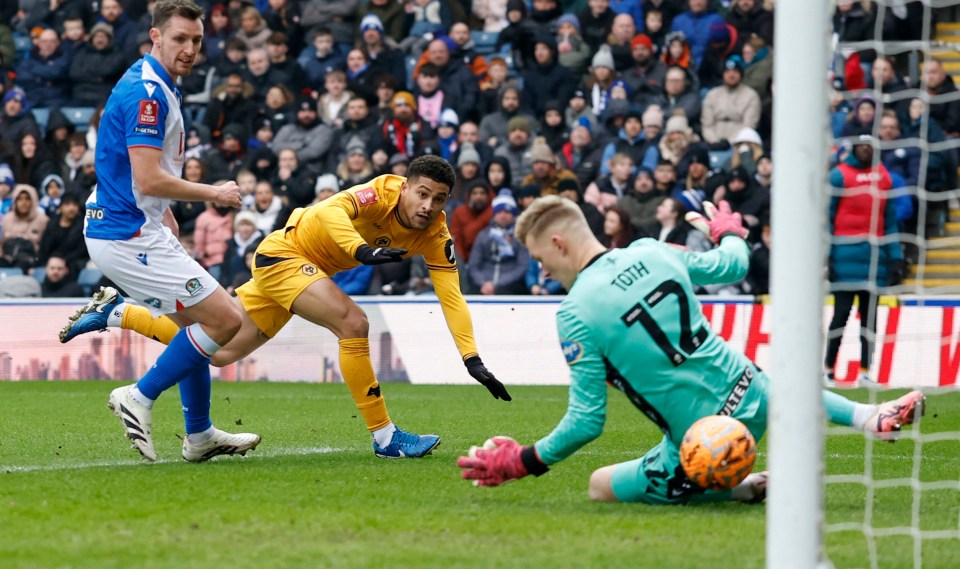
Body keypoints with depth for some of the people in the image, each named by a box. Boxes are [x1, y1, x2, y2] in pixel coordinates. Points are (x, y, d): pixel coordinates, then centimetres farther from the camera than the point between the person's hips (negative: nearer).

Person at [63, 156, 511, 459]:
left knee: (220, 351, 15)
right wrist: (363, 250, -60)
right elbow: (332, 210, -45)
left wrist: (472, 358, -23)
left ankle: (117, 313, 29)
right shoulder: (383, 192, -27)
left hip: (309, 270, 8)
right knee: (352, 323, -28)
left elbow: (451, 296, -14)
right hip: (285, 253, -8)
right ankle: (384, 436, -20)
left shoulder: (435, 235, -9)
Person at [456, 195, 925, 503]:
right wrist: (729, 234, 42)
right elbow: (733, 266, 19)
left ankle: (738, 489, -1)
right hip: (752, 399, 7)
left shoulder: (575, 312, -17)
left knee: (599, 486, 12)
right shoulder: (652, 253, -1)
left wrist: (521, 462, -3)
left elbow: (587, 422, -16)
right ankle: (872, 418, 25)